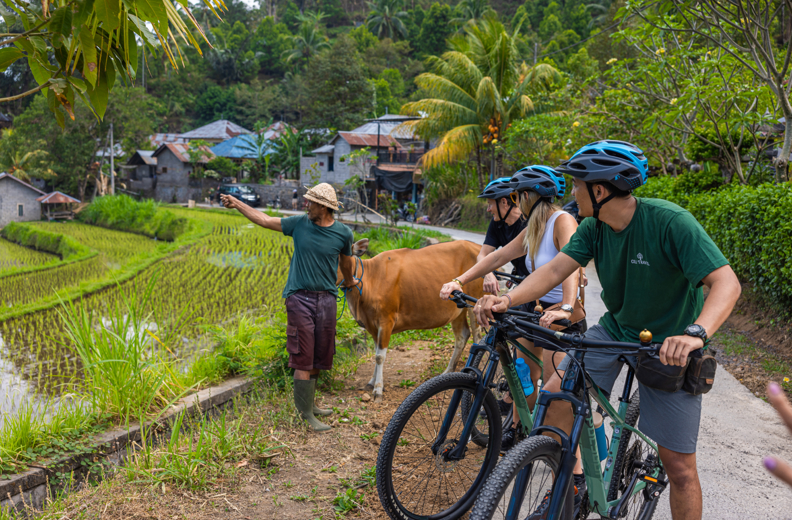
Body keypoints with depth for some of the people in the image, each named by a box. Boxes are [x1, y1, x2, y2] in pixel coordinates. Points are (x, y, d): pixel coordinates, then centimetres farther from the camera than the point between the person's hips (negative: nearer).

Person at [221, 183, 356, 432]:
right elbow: (264, 220, 10)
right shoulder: (300, 223, 1)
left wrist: (349, 281, 35)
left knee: (319, 357, 9)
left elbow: (346, 262, 19)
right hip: (299, 297, -1)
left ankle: (310, 404, 26)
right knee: (303, 357, -4)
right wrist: (236, 203, 10)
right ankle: (306, 413, 3)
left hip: (327, 299, 2)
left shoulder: (343, 233, 1)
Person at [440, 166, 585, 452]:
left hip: (560, 318, -8)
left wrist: (566, 308, -49)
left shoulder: (562, 221, -19)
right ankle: (516, 428, 39)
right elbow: (498, 257, 6)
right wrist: (459, 281, -3)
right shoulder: (533, 229, 8)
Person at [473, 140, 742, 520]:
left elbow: (726, 282, -31)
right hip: (616, 330, 5)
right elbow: (556, 269, -13)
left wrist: (695, 333, -49)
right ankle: (569, 484, 13)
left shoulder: (670, 222, -26)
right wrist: (507, 299, -31)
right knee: (553, 397, -12)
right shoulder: (594, 227, -7)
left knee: (679, 465, -3)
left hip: (669, 348, -5)